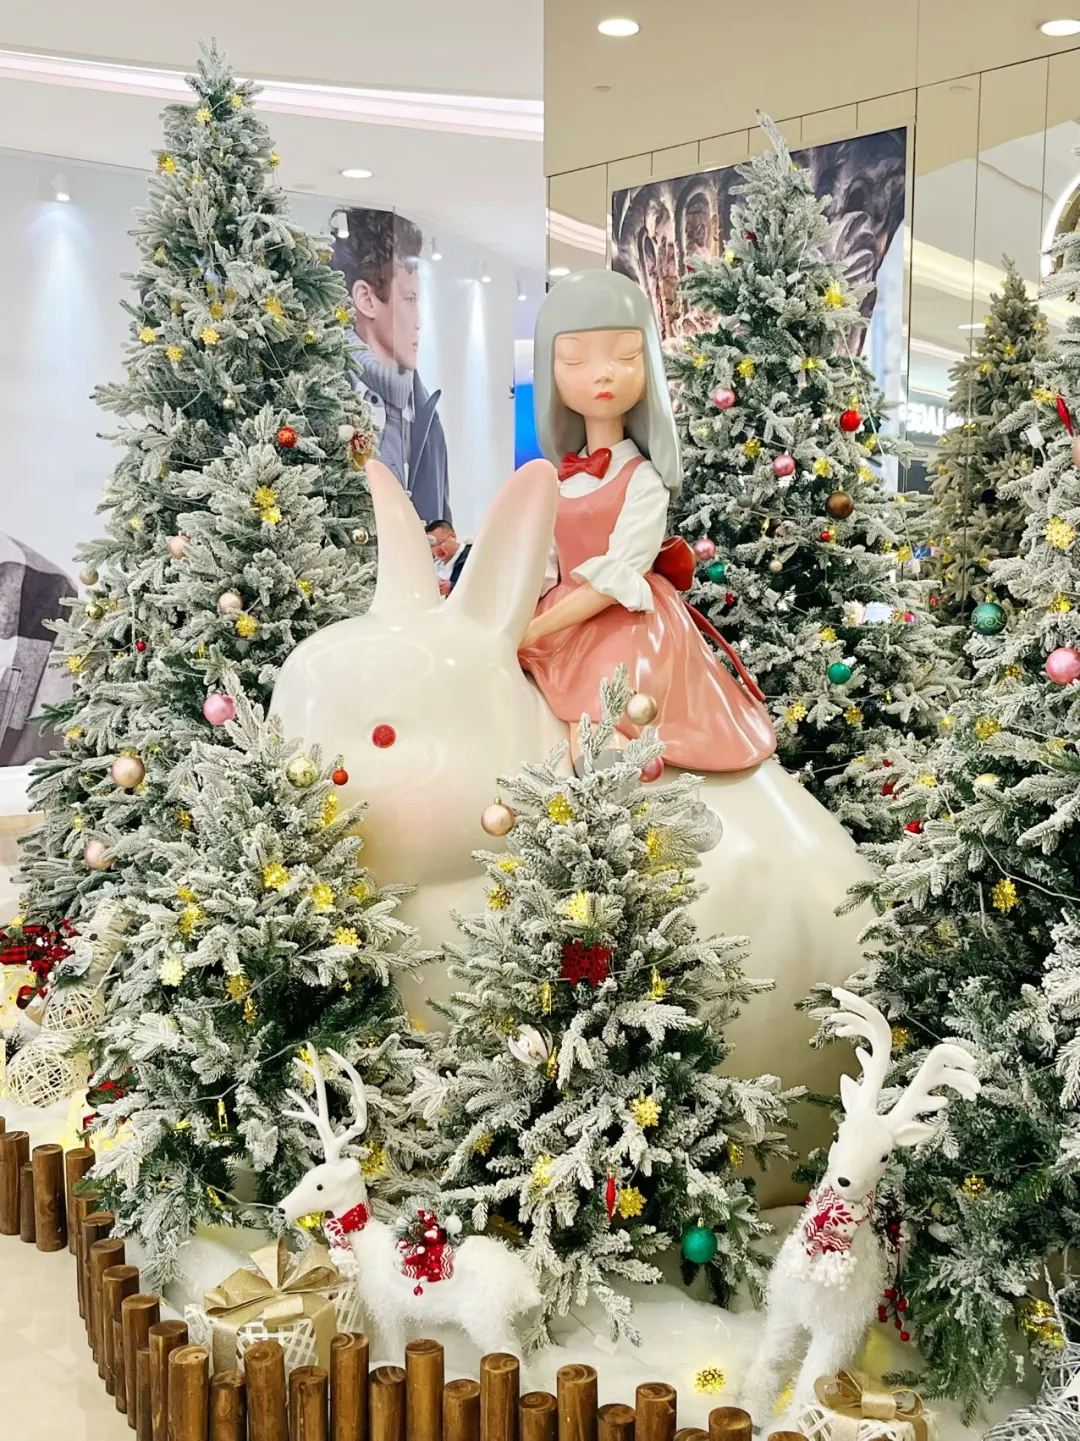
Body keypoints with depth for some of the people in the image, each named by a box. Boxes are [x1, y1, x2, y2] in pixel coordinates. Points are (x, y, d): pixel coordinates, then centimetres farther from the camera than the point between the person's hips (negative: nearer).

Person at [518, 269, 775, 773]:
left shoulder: (643, 481, -11)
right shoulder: (554, 481, 8)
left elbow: (618, 580, -19)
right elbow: (544, 571, 11)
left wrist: (534, 631, -21)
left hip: (627, 632, -7)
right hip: (560, 627, 7)